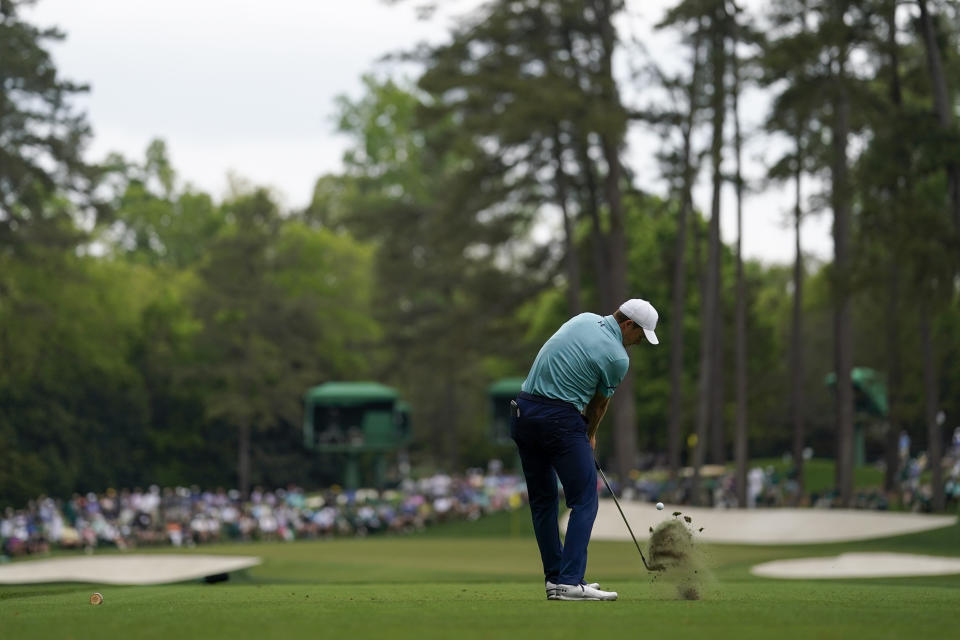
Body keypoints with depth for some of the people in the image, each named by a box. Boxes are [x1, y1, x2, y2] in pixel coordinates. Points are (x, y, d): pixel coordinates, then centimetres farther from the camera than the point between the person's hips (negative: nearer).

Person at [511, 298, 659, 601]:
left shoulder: (584, 319, 13)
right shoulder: (617, 357, -8)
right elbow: (600, 403, 9)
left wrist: (584, 432, 23)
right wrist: (590, 436, 27)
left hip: (522, 412, 8)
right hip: (559, 418, -8)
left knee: (542, 500, 14)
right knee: (584, 500, -3)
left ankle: (554, 579, 16)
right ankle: (570, 582, -12)